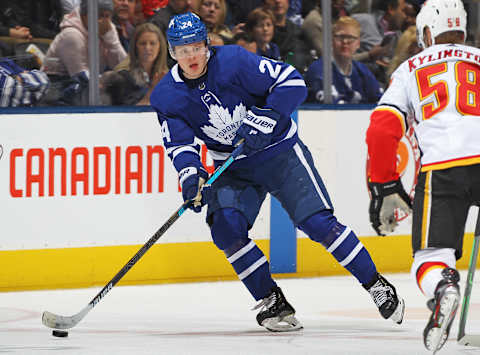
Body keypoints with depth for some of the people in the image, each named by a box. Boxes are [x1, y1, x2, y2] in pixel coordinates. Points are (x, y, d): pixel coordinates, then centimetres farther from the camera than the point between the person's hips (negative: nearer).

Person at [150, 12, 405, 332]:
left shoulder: (233, 62, -20)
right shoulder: (167, 97, -8)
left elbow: (292, 82, -22)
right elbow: (179, 144, -9)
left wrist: (264, 119, -32)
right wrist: (190, 174, -29)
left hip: (280, 151, -4)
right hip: (233, 168, 4)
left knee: (317, 221, -12)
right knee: (226, 226, -19)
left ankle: (376, 285, 1)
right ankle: (273, 302, -5)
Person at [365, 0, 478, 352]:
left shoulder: (410, 70, 22)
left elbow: (382, 129, 11)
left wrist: (385, 188, 17)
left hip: (440, 168, -1)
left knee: (431, 255, 0)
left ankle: (442, 288, -33)